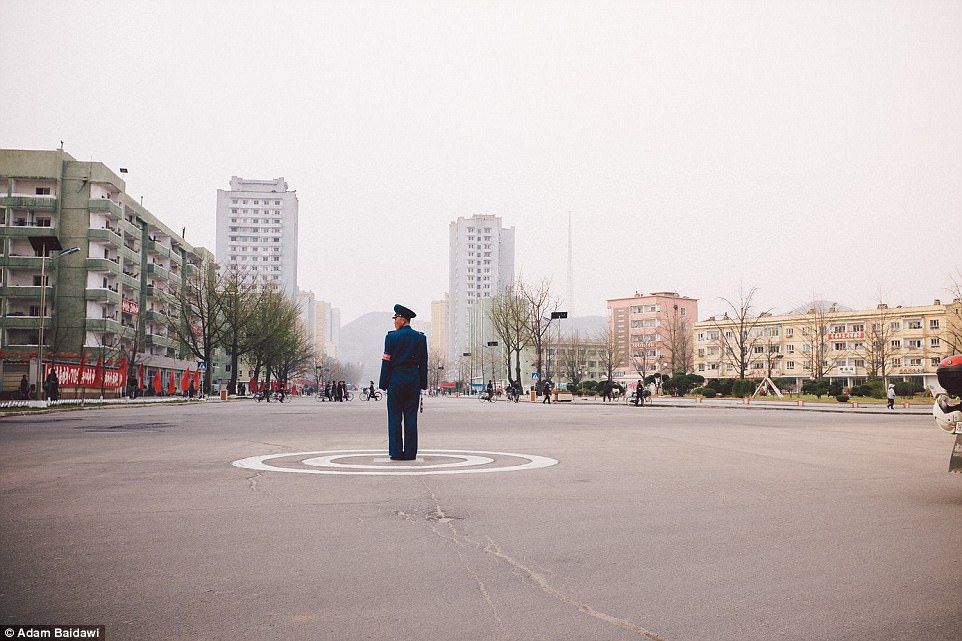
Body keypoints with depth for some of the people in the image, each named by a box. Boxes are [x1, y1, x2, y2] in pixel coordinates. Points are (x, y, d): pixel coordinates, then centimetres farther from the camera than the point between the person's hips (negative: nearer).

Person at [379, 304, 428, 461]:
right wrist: (422, 384, 12)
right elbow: (423, 363, 7)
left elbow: (387, 362, -5)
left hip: (396, 379, -3)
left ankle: (396, 452, 1)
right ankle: (410, 453, 4)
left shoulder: (392, 336, -4)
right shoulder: (420, 337, 6)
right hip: (414, 380, 3)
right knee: (411, 417, 4)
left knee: (395, 417, 2)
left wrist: (383, 383, 1)